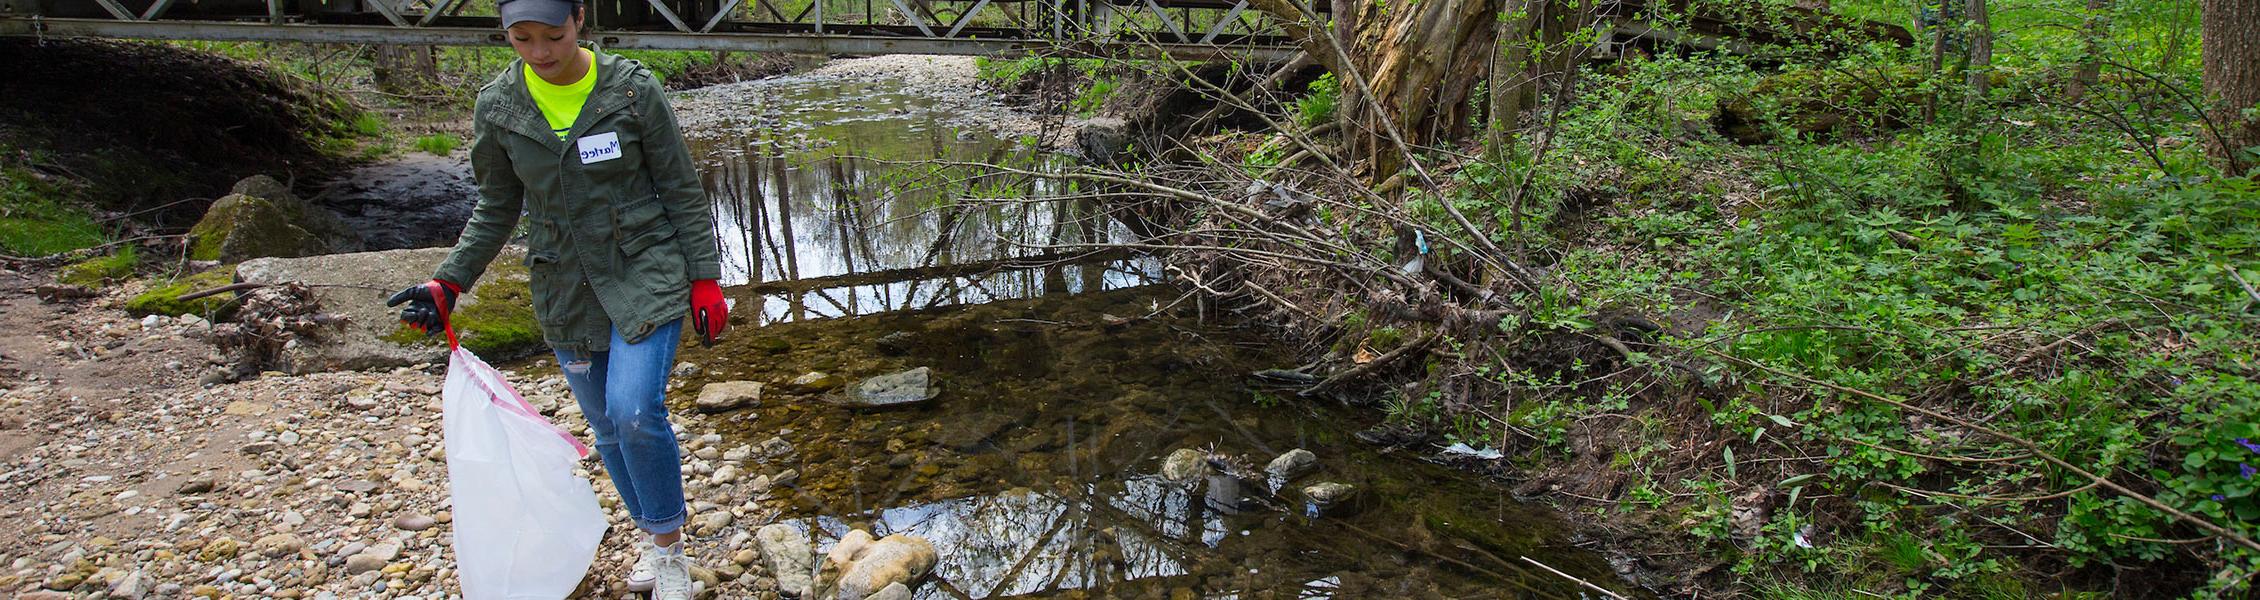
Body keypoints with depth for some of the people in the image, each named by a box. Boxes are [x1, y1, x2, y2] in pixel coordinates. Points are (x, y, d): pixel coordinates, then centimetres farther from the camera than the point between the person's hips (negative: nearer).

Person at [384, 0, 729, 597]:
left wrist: (704, 278, -6)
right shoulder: (497, 106, -1)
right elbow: (496, 210, 9)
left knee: (635, 411, -18)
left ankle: (668, 545, 4)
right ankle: (651, 536, 33)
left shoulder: (633, 90, -10)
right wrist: (447, 284, 0)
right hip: (566, 288, 4)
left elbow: (682, 191, -4)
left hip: (647, 273, -4)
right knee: (608, 430, 11)